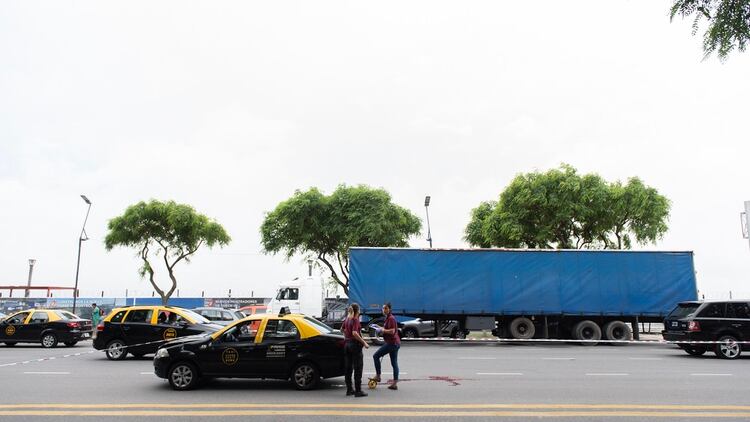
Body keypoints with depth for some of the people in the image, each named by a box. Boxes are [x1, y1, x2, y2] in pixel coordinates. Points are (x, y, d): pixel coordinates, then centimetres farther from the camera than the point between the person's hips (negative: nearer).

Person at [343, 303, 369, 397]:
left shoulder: (347, 319, 9)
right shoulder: (355, 320, -15)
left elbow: (342, 329, 24)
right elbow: (354, 333, -27)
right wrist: (364, 342, -24)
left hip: (347, 344, 8)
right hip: (355, 344, -8)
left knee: (348, 368, 11)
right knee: (358, 368, -2)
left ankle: (349, 390, 17)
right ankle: (358, 391, 0)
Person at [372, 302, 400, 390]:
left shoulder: (391, 318, -13)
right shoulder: (388, 318, 18)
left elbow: (392, 331, -23)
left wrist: (382, 330, -12)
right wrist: (382, 329, 17)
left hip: (391, 343, -10)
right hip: (396, 343, 10)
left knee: (376, 356, -2)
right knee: (394, 363, 9)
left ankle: (378, 376, 3)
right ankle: (395, 383, 10)